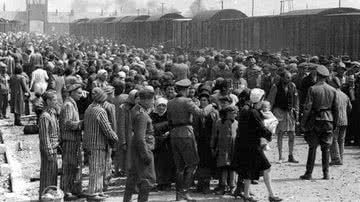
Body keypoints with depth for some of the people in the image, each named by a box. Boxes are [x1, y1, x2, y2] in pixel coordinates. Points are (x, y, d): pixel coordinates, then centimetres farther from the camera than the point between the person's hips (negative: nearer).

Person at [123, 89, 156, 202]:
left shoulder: (137, 109, 9)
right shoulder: (141, 115, -22)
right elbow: (140, 137, -25)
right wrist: (146, 155, -23)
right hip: (143, 148, -11)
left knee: (134, 175, 19)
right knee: (148, 178, -5)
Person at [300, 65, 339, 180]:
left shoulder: (312, 89, -8)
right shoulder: (333, 90, 4)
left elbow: (307, 108, -11)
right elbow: (336, 108, 8)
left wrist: (303, 122, -5)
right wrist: (335, 123, 16)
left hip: (315, 120, -3)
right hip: (328, 120, 3)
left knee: (312, 147, 2)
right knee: (326, 148, 7)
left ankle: (309, 173, 3)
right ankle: (326, 174, 7)